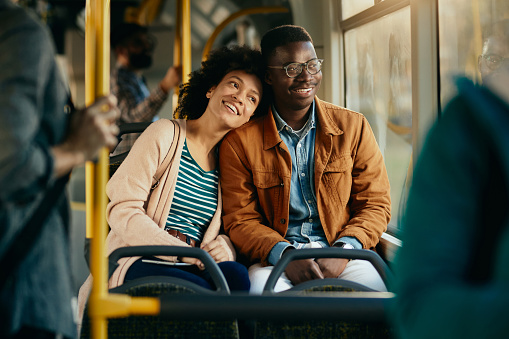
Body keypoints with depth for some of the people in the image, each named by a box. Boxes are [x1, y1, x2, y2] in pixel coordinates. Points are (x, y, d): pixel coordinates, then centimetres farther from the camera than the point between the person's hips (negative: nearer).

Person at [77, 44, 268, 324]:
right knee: (209, 297, -35)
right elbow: (122, 211, -7)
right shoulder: (165, 135, 2)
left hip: (195, 268, 4)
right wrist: (182, 252, -18)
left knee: (235, 275, -31)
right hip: (139, 264, -4)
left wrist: (225, 245, -8)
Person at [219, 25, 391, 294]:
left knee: (371, 288, -32)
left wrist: (342, 251, -12)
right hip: (274, 259, -1)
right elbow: (240, 219, 2)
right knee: (260, 287, -37)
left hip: (343, 256, 2)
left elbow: (375, 204, 8)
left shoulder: (353, 127, 9)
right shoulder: (240, 141, 4)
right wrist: (285, 255, -18)